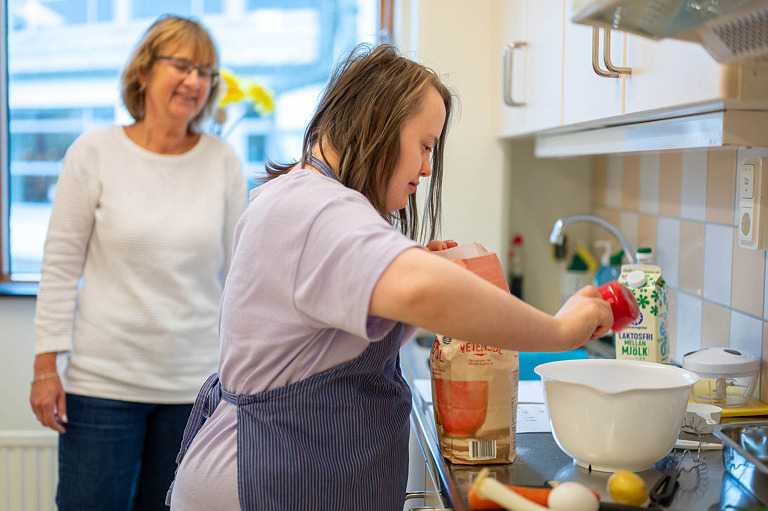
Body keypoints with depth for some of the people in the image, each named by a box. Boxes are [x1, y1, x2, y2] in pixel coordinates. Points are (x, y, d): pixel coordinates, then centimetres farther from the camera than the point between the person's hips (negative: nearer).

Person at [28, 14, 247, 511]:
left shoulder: (223, 161, 3)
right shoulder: (95, 152, -1)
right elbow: (60, 267, 0)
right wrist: (46, 365, -4)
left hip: (196, 383, 2)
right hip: (104, 379, -1)